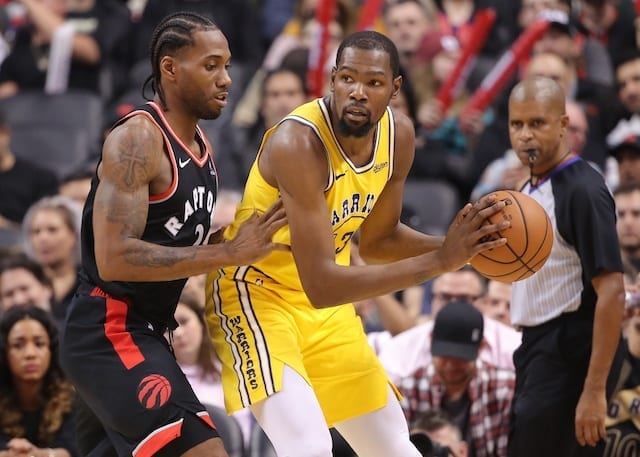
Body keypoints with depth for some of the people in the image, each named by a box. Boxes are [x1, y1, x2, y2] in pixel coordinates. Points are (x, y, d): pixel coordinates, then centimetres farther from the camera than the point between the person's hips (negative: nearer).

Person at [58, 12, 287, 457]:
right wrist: (229, 253, -25)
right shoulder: (137, 139, -16)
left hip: (144, 332, 10)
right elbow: (114, 258, -25)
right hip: (111, 334, -10)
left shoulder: (200, 142, 13)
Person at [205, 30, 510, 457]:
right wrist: (440, 260, -36)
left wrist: (456, 244, -10)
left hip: (327, 308, 8)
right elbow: (321, 284, -35)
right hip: (255, 292, -8)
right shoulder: (298, 143, -31)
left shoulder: (399, 134, -7)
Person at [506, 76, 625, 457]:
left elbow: (612, 292, -20)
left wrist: (595, 389, -24)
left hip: (569, 354, -9)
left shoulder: (582, 190, -14)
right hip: (535, 351, 9)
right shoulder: (529, 190, 14)